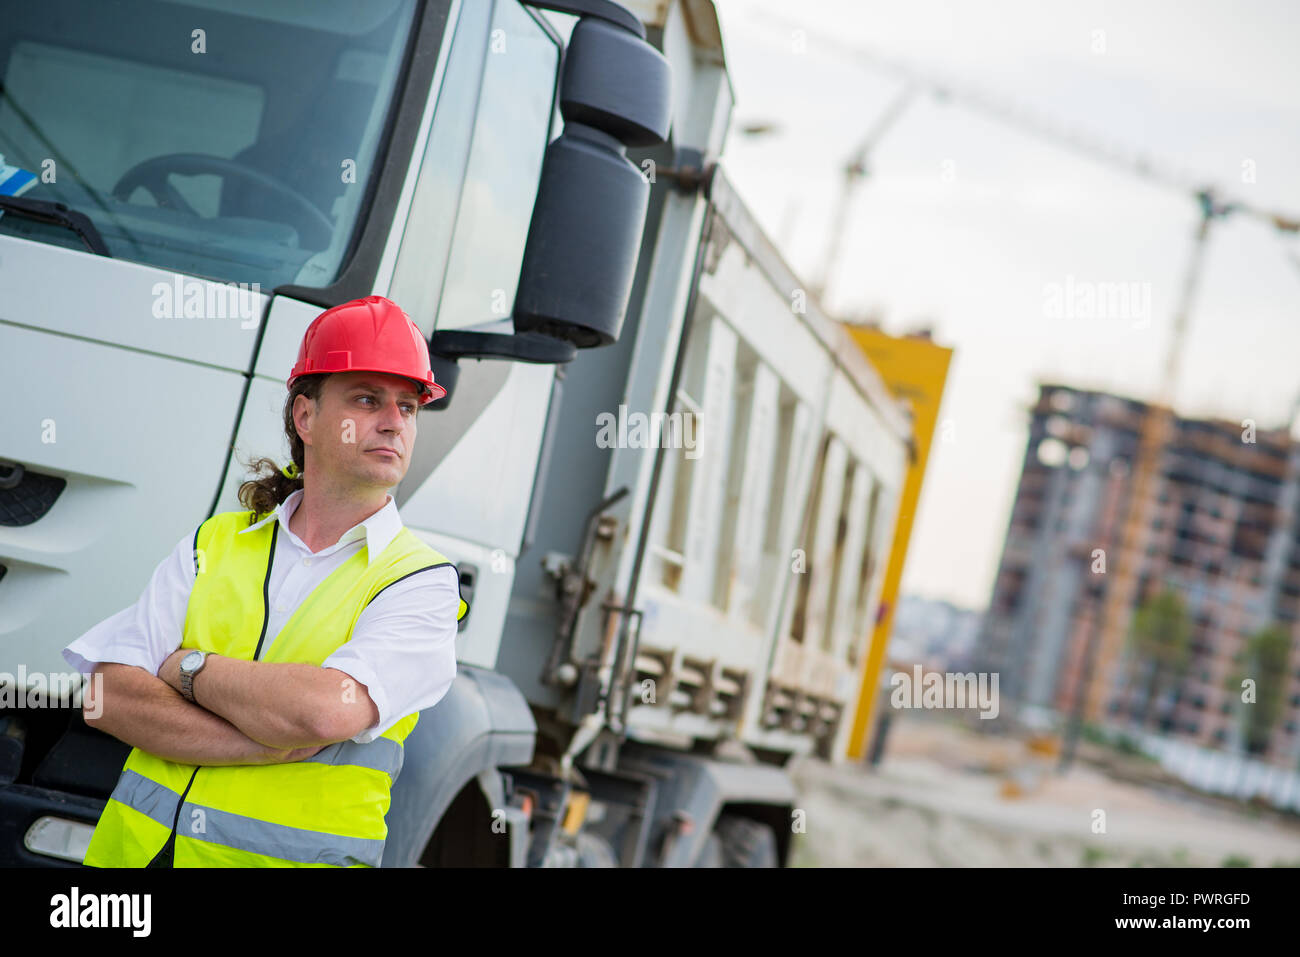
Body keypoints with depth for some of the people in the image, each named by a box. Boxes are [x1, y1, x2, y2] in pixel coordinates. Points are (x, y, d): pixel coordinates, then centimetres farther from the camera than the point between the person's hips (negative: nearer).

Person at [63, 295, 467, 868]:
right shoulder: (214, 543, 10)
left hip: (296, 854, -1)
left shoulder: (423, 582, 0)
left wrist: (188, 667, -4)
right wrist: (270, 742, -11)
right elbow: (107, 697, 0)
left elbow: (329, 710, -16)